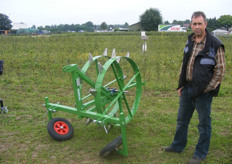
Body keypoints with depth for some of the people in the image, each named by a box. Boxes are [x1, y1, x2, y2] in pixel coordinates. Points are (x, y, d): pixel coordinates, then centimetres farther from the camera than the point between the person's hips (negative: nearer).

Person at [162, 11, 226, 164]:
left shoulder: (215, 44, -12)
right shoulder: (190, 41, 8)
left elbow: (220, 70, -10)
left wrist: (207, 89, -12)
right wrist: (181, 85, 11)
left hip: (203, 91, -6)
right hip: (187, 88, 7)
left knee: (204, 123, 8)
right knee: (182, 119, 19)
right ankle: (178, 145, 39)